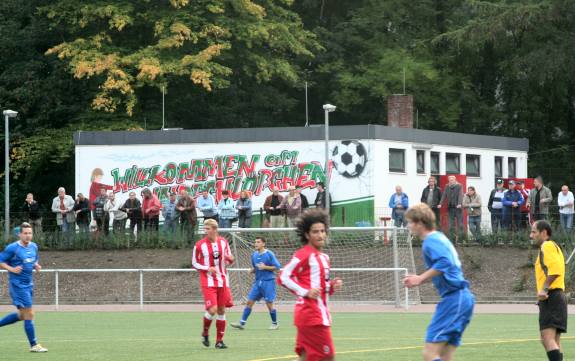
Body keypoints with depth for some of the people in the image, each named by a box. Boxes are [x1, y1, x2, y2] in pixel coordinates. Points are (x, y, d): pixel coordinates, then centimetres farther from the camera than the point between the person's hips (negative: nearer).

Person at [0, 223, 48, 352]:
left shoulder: (34, 247, 8)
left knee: (22, 315, 15)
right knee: (29, 314, -8)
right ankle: (34, 345, -2)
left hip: (29, 284, 8)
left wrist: (36, 266, 1)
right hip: (18, 284, -8)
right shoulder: (12, 248, -13)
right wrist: (11, 269, -21)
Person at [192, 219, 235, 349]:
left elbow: (228, 260, 15)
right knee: (212, 309, -16)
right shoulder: (199, 245, -7)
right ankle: (205, 333, 11)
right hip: (208, 282, -4)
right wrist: (208, 268, -17)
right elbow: (194, 263, 0)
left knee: (221, 310, 5)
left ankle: (219, 340, 14)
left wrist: (230, 259, -9)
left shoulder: (223, 242, 4)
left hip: (222, 281, 4)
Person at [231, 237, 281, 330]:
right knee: (250, 301, 0)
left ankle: (275, 324, 12)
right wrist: (252, 270, 1)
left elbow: (277, 267, -9)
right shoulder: (254, 255, 11)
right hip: (258, 281, 6)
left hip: (268, 281, -6)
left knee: (269, 303, -4)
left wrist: (265, 267, -17)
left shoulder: (269, 254, -8)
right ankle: (242, 323, 0)